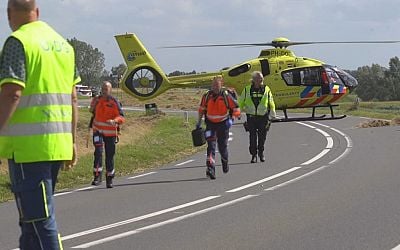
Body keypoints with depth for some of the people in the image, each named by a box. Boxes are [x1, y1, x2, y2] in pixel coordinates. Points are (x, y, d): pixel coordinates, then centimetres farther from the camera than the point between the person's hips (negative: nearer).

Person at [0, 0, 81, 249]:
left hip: (28, 144, -8)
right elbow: (72, 98, 16)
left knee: (38, 218, -7)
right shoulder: (63, 44, 15)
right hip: (58, 143, 8)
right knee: (34, 215, 18)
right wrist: (73, 141, 20)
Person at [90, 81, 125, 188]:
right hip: (98, 131, 2)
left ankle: (109, 179, 18)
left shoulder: (114, 102, -9)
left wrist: (114, 121, -32)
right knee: (98, 152, -17)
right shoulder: (96, 100, 3)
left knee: (110, 156, 5)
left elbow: (122, 117, -16)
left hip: (110, 133, -2)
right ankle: (97, 176, -17)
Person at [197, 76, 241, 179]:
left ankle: (225, 162, 41)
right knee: (211, 145, -13)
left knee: (222, 146, 9)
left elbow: (236, 108, -4)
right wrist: (199, 122, 14)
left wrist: (231, 119, -18)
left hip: (223, 124, -1)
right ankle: (210, 168, -21)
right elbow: (202, 109, 14)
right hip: (210, 123, 1)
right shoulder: (207, 96, -1)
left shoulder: (226, 96, -10)